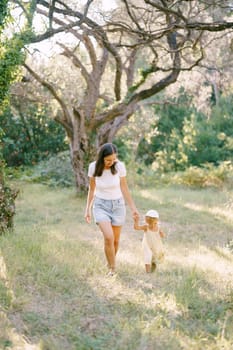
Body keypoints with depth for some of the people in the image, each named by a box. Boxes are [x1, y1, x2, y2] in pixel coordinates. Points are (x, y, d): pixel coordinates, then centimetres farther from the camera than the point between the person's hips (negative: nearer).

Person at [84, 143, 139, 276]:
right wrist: (88, 209, 4)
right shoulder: (93, 167, -14)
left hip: (118, 205, 1)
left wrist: (133, 208, -3)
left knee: (116, 240, 7)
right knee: (109, 237, -20)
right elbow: (91, 189, 0)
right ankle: (112, 268, -3)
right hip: (101, 205, -1)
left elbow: (124, 188, -5)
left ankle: (110, 264, 34)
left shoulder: (120, 166, -16)